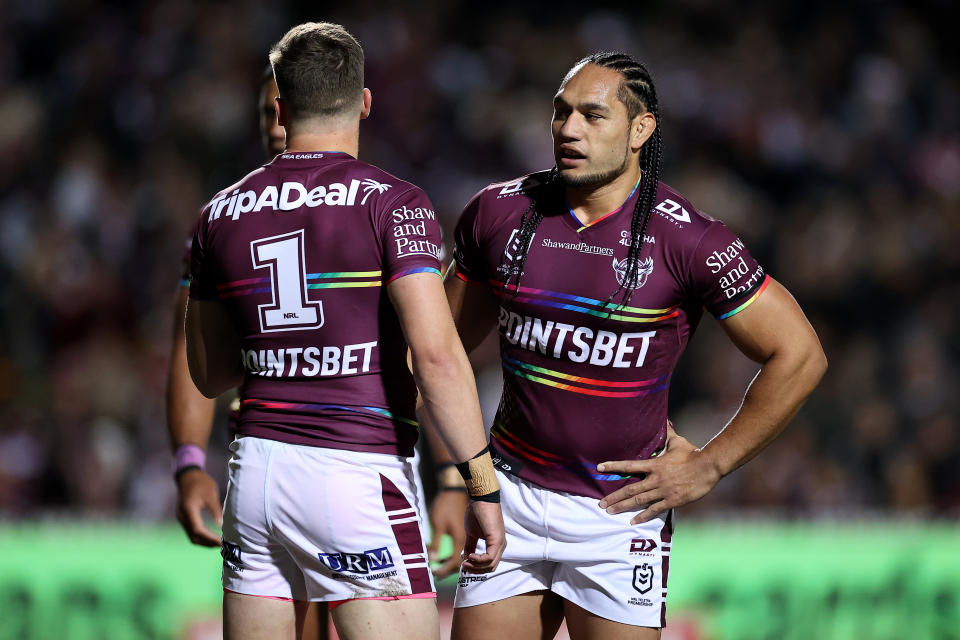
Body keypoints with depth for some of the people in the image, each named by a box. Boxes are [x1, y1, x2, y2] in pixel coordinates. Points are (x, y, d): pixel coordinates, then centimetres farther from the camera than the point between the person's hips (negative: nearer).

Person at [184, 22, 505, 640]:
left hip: (257, 472, 5)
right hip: (359, 474, -5)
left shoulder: (221, 216, 9)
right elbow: (436, 353, -16)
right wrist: (483, 485, -12)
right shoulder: (391, 202, -6)